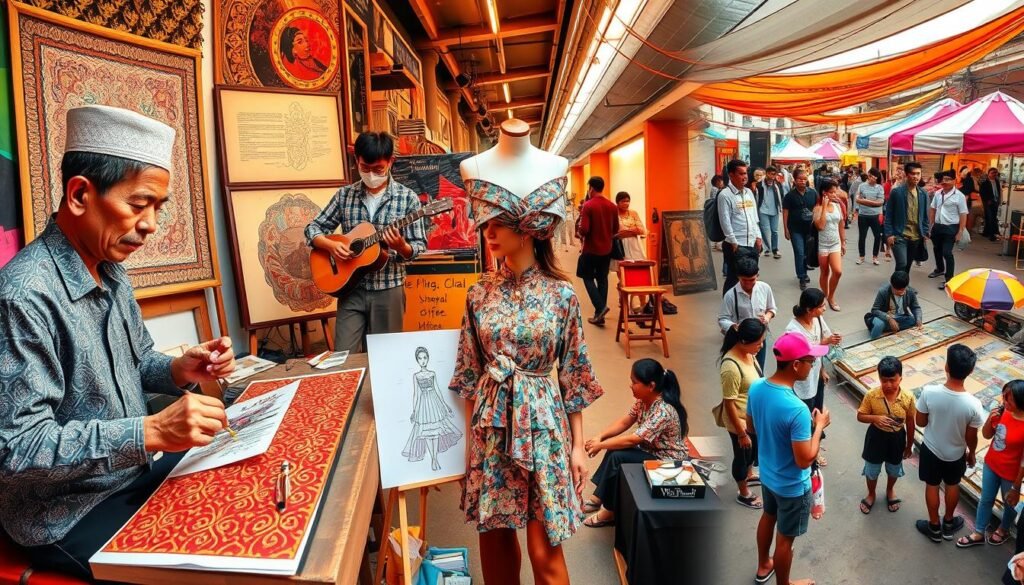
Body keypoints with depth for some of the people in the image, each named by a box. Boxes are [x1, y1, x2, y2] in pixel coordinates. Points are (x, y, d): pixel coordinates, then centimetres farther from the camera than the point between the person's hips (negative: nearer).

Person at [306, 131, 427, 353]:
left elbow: (419, 245, -4)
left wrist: (401, 247, -25)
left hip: (388, 290, -2)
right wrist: (331, 245, -12)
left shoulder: (407, 198, -5)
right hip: (352, 289, 2)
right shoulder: (345, 195, 3)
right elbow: (313, 228, 8)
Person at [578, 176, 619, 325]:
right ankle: (599, 315, 13)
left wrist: (580, 232, 2)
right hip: (606, 250, 5)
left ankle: (600, 307, -7)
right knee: (602, 280, 12)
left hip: (591, 249, -5)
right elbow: (616, 230, 8)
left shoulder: (588, 205, -15)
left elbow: (583, 230, -19)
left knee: (588, 278, 11)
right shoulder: (612, 206, 2)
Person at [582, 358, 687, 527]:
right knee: (614, 450, -5)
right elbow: (624, 422, 5)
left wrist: (600, 445, -20)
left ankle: (610, 511, -5)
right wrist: (600, 437, -10)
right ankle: (598, 497, 6)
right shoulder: (644, 400, -4)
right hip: (651, 450, 9)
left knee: (617, 457, -20)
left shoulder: (663, 412, -31)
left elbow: (632, 440, -30)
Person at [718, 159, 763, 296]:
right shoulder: (725, 195, -10)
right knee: (733, 279, -1)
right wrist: (734, 243, -14)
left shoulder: (749, 192, 13)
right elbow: (725, 222, -13)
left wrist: (758, 237, 9)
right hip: (736, 245, -7)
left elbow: (755, 217, 17)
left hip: (752, 244, 7)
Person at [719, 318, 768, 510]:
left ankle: (749, 476, 59)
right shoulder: (731, 366, -36)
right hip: (740, 420, -8)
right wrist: (741, 433, -20)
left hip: (754, 416, 8)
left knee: (754, 448, 31)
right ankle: (743, 493, 41)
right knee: (742, 454, 16)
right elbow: (729, 403, -28)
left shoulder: (748, 352, -9)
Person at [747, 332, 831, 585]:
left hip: (767, 473, 7)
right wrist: (819, 426, -17)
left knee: (768, 516, 31)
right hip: (792, 485, -7)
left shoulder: (756, 388, -14)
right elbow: (805, 460, -28)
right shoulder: (797, 409, -37)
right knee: (785, 538, 16)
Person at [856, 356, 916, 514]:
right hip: (876, 437, -1)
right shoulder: (871, 395, -22)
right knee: (872, 470, 20)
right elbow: (860, 416, -11)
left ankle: (890, 490, 56)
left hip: (897, 438, 1)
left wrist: (909, 445, 3)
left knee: (894, 469, 26)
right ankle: (871, 494, 47)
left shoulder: (908, 398, -20)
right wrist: (876, 418, -31)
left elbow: (910, 423, -6)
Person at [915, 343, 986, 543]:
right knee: (952, 486, 27)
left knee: (932, 486, 23)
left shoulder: (929, 392, -31)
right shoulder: (973, 405, -30)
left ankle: (934, 527, 40)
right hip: (956, 454, 0)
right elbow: (971, 437, -13)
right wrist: (971, 453, 8)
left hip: (931, 449, 0)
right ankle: (949, 524, 48)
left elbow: (921, 422, -15)